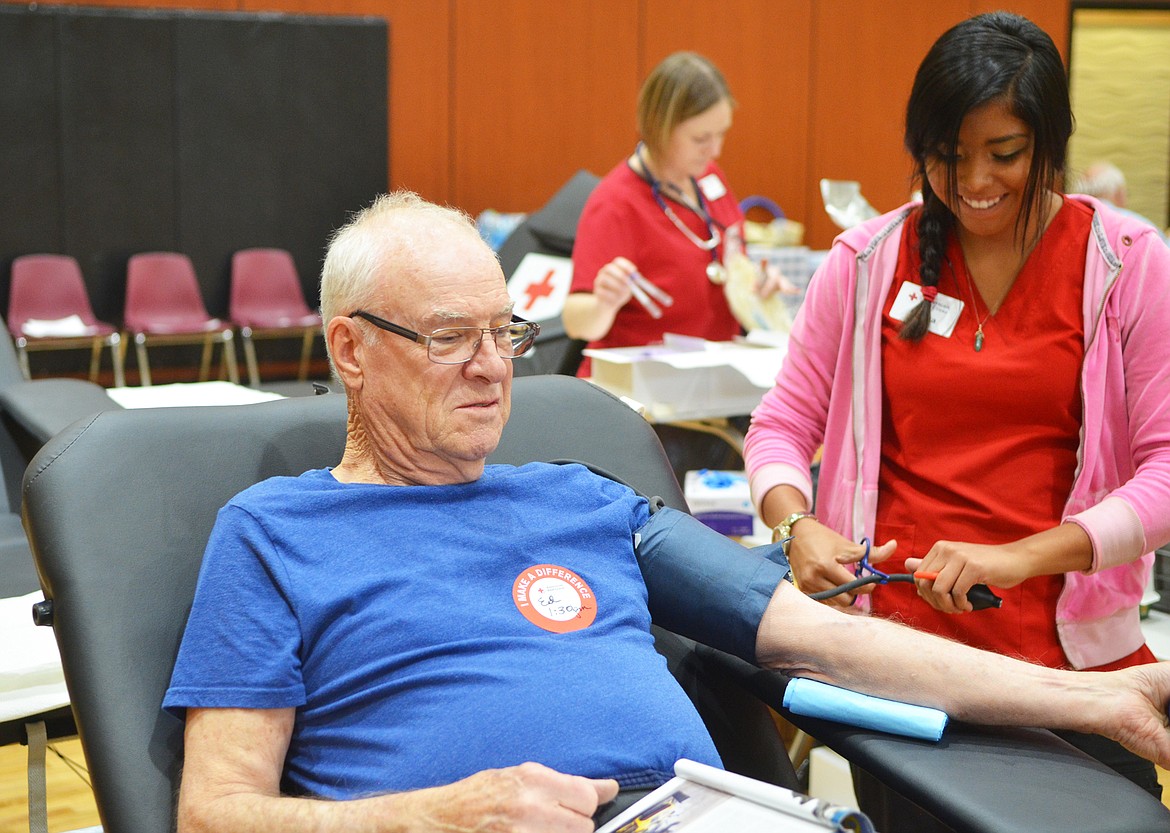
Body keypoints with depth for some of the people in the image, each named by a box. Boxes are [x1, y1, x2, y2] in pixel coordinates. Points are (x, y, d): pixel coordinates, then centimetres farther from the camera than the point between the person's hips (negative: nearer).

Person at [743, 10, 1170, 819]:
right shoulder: (868, 261, 4)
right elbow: (783, 425, 9)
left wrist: (1020, 556, -20)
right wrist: (798, 525, -13)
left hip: (1070, 648, 0)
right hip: (894, 626, 1)